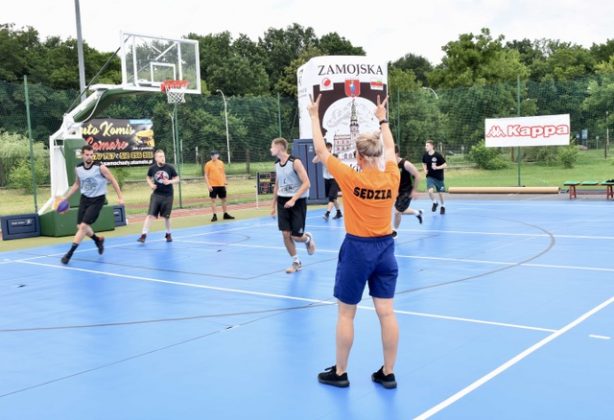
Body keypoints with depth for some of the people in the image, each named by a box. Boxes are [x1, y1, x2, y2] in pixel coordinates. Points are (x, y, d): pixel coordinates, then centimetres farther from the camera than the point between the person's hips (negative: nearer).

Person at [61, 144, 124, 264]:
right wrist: (66, 197, 11)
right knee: (80, 226, 8)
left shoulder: (100, 167, -18)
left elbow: (113, 181, -8)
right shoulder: (78, 169, -3)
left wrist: (120, 197, -9)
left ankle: (69, 253, -8)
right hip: (85, 198, 5)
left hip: (97, 200, -5)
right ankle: (98, 240, 37)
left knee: (83, 226, -14)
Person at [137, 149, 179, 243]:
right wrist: (151, 184, -5)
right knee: (150, 215, -9)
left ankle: (168, 234, 30)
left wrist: (170, 181, -17)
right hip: (156, 195, 0)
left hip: (168, 195, 0)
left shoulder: (170, 167, -6)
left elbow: (177, 179, 1)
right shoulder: (152, 168, -4)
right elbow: (148, 177, 14)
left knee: (166, 216, 9)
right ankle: (143, 235, -7)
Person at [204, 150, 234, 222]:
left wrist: (225, 182, 10)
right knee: (213, 200, -3)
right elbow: (206, 176, -5)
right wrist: (208, 185, -13)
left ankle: (225, 214, 21)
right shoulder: (208, 164, -4)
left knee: (224, 200, 10)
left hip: (221, 185, 4)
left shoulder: (221, 163, 8)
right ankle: (214, 216, 2)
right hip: (213, 185, -4)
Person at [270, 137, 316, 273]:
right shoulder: (277, 164, 7)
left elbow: (306, 184, -18)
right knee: (286, 234, -2)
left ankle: (308, 238, 32)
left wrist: (293, 199, -25)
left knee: (296, 236, -4)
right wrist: (274, 205, 18)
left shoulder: (295, 162, -14)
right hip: (283, 202, 6)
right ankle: (296, 262, 13)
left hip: (298, 201, -5)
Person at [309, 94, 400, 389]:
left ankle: (339, 373, 19)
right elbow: (390, 149, 17)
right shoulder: (392, 178, -4)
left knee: (345, 314, 8)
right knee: (386, 312, 8)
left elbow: (321, 150, -4)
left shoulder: (351, 179, -15)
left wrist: (315, 116, 8)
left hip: (357, 249, -4)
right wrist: (382, 118, 29)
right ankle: (388, 373, 16)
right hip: (385, 247, 4)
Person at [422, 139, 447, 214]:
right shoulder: (425, 155, -4)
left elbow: (445, 165, -12)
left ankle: (442, 206, 35)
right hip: (430, 177, 2)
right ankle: (435, 203, 12)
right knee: (430, 191, -19)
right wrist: (425, 170, -4)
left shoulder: (438, 155, -16)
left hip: (439, 177, -2)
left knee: (440, 193, 8)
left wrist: (437, 167, -26)